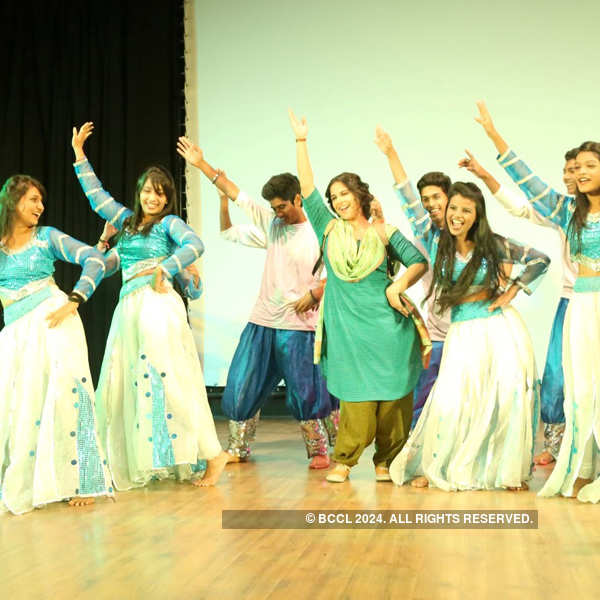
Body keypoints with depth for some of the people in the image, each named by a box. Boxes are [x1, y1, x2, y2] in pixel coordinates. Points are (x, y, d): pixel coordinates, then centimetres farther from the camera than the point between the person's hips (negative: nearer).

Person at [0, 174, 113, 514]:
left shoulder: (47, 237, 3)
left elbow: (96, 261, -5)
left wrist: (72, 302, -14)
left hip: (53, 322, -3)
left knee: (64, 395, -7)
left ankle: (80, 482, -1)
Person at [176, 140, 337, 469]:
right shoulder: (273, 223, 10)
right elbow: (237, 195, 12)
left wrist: (314, 294, -17)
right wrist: (202, 165, 12)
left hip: (298, 325, -5)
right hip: (262, 321, 6)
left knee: (305, 391, -3)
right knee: (243, 386, 8)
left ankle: (318, 450, 13)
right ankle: (238, 447, 21)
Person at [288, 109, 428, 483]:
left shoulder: (383, 233, 7)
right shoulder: (329, 229, 9)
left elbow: (419, 262, 5)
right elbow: (308, 189, 3)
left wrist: (399, 284, -13)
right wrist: (301, 141, 1)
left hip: (387, 324, 0)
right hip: (347, 324, 0)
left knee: (393, 394, 0)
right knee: (356, 396, -2)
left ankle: (386, 462, 12)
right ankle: (344, 460, 10)